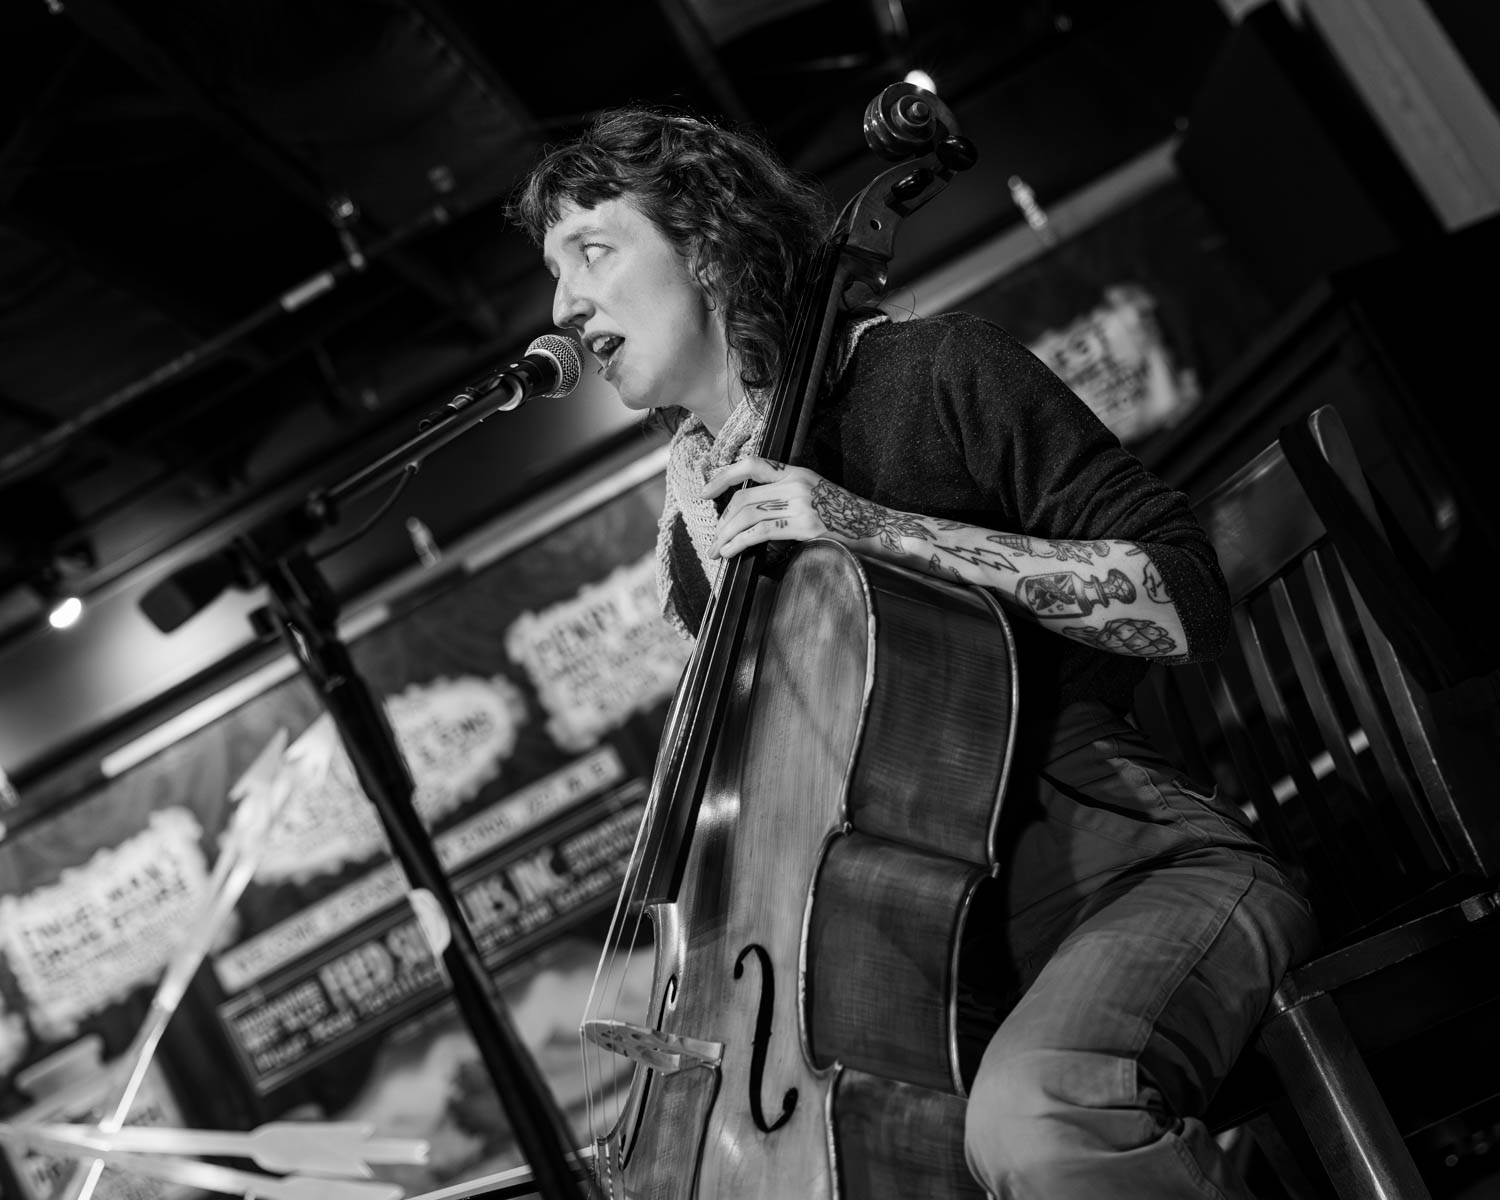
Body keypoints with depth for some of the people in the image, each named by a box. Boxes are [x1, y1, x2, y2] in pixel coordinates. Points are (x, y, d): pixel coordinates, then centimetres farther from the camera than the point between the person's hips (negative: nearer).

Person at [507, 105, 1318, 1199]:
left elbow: (1185, 604, -14)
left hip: (1143, 873, -7)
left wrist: (882, 529, -18)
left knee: (1036, 1109, -38)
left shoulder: (934, 374, -5)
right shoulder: (691, 545, 14)